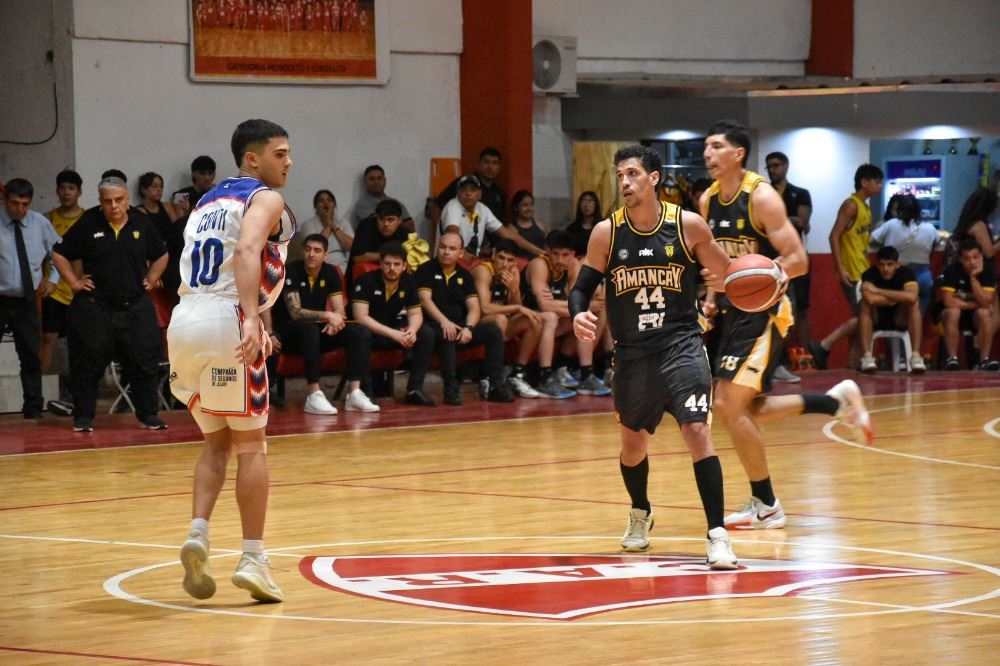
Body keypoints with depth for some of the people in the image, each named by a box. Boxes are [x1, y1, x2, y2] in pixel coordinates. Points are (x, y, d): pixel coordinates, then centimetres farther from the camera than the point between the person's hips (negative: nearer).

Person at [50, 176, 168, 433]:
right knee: (87, 364, 1)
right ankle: (83, 417, 11)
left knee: (144, 363, 2)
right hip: (94, 306, -2)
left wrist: (151, 280, 8)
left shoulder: (142, 224, 2)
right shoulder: (87, 225, -4)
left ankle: (148, 415, 14)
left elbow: (161, 256, 18)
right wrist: (74, 282, -1)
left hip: (136, 306, 2)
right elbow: (59, 254, 4)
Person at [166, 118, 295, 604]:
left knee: (217, 442, 17)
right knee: (251, 445, 4)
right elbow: (246, 251, -20)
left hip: (184, 322, 7)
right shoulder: (265, 199, 0)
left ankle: (197, 534, -3)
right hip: (228, 323, -7)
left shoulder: (207, 202, 25)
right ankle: (253, 559, 2)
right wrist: (252, 320, -30)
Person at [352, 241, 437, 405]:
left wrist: (412, 330, -23)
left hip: (393, 330, 5)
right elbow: (360, 317, -26)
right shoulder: (367, 281, -19)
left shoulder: (409, 282, -2)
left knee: (427, 334, -15)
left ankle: (414, 390, -12)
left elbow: (415, 313, 3)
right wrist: (392, 334, -33)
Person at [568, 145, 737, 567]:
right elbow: (582, 287, 2)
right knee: (632, 441, 17)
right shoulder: (606, 232, -3)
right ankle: (640, 515, 46)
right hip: (631, 353, 3)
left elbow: (727, 273, 5)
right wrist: (578, 315, -20)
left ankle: (717, 535, -15)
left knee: (697, 431, -18)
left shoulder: (688, 226, -6)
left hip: (681, 345, -3)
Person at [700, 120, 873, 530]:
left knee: (731, 406, -13)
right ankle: (837, 402, 25)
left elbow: (797, 260, -17)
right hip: (733, 310, 8)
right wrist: (713, 297, 6)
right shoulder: (708, 200, 7)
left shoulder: (761, 197, -15)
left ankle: (766, 507, 0)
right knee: (742, 408, 9)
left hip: (764, 311, -8)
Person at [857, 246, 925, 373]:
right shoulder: (870, 274, -19)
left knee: (914, 303, -29)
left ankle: (916, 355, -32)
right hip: (876, 320, 0)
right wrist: (898, 298, -26)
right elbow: (871, 299, -40)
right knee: (865, 303, -31)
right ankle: (867, 356, -34)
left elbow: (912, 297, -39)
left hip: (900, 320, 0)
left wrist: (878, 291, -32)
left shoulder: (906, 273, -18)